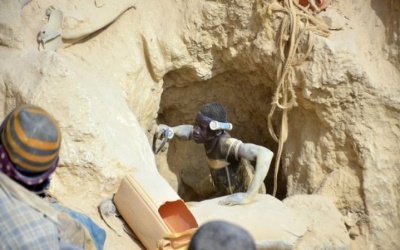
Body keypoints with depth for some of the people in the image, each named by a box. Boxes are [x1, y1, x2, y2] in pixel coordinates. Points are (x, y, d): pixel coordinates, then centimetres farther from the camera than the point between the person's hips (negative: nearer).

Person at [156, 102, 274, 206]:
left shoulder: (226, 144, -38)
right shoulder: (210, 137, -17)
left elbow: (265, 154, -52)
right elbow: (189, 130, 5)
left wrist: (249, 196, -54)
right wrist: (170, 130, -17)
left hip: (240, 202, -7)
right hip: (226, 194, 7)